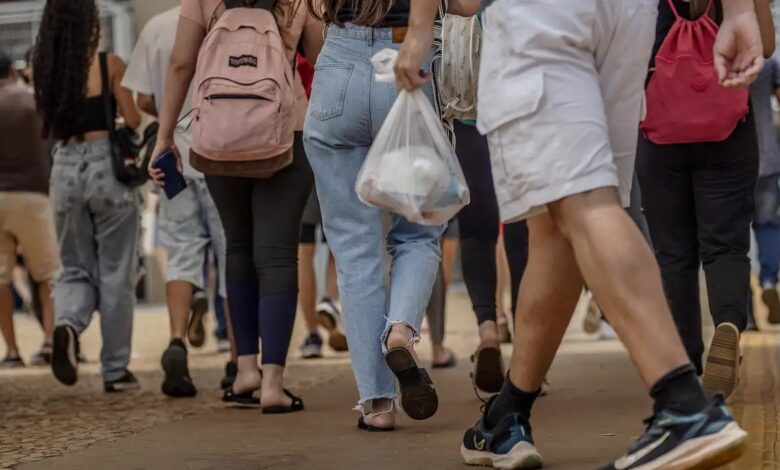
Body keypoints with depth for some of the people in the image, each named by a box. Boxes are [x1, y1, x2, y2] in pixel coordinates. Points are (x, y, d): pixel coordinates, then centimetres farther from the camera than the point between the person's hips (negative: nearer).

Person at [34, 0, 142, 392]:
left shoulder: (46, 70, 4)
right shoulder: (110, 64, -7)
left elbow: (52, 125, 12)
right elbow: (133, 121, -5)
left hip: (65, 168, 3)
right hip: (107, 165, -3)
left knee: (75, 269, 15)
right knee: (115, 274, 7)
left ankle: (67, 323, -17)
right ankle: (116, 370, 11)